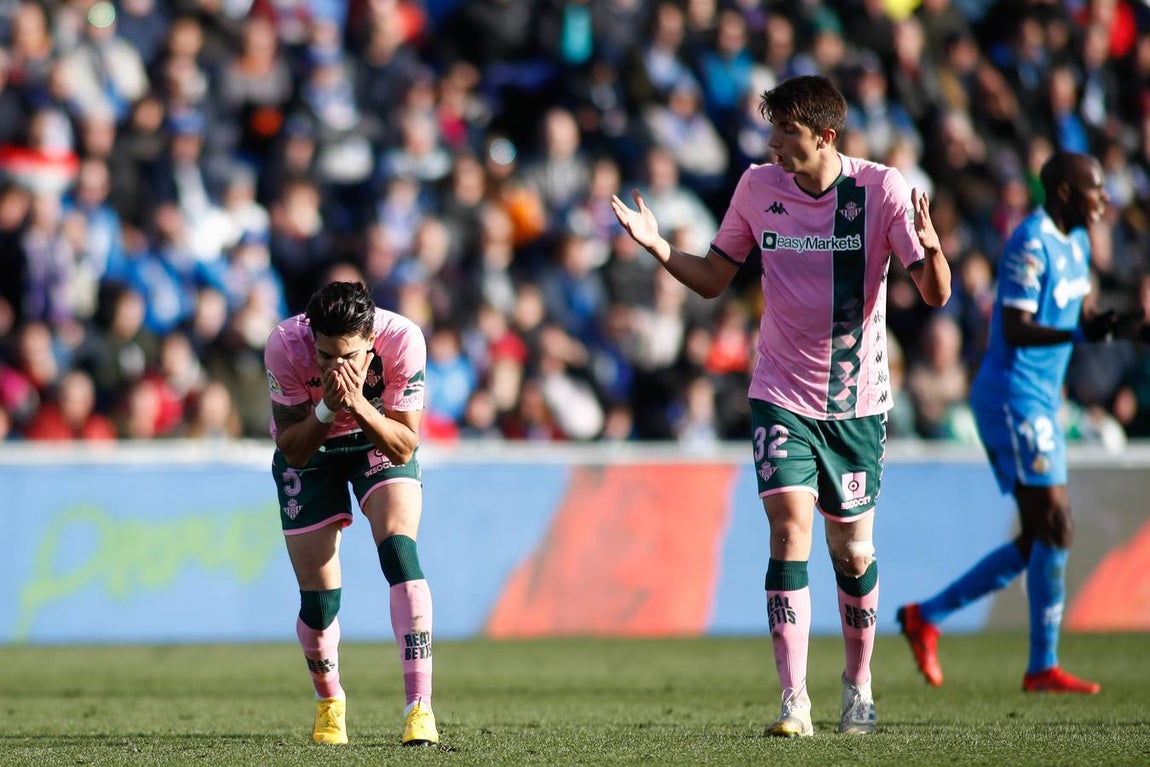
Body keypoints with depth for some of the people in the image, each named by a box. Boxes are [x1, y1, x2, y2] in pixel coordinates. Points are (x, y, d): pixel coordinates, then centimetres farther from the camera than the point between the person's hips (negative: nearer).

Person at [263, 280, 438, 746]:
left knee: (398, 549, -25)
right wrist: (327, 409, -42)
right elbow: (292, 449, -24)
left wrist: (358, 404, -43)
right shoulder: (285, 346, -33)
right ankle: (329, 702, 28)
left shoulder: (402, 340, -33)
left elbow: (405, 447, -27)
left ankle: (419, 708, -26)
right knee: (318, 600, -3)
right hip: (311, 448, 0)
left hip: (381, 441, 0)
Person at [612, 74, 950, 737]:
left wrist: (930, 245, -32)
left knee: (853, 550, 6)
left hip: (858, 400, -1)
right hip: (782, 395, 1)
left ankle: (859, 686, 29)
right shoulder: (759, 187, -1)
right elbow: (713, 278, 9)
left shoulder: (882, 188, -9)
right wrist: (658, 245, -8)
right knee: (790, 528, -16)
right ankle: (795, 701, -17)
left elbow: (936, 294, -11)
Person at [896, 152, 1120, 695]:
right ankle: (1043, 667, -7)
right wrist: (1079, 333, -35)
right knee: (1054, 528, -12)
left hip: (1041, 403, 10)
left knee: (1036, 542, 9)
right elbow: (1015, 329, -22)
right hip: (1014, 400, -10)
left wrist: (1108, 324, 6)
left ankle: (927, 615, 18)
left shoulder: (1075, 241, 14)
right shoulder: (1030, 243, -16)